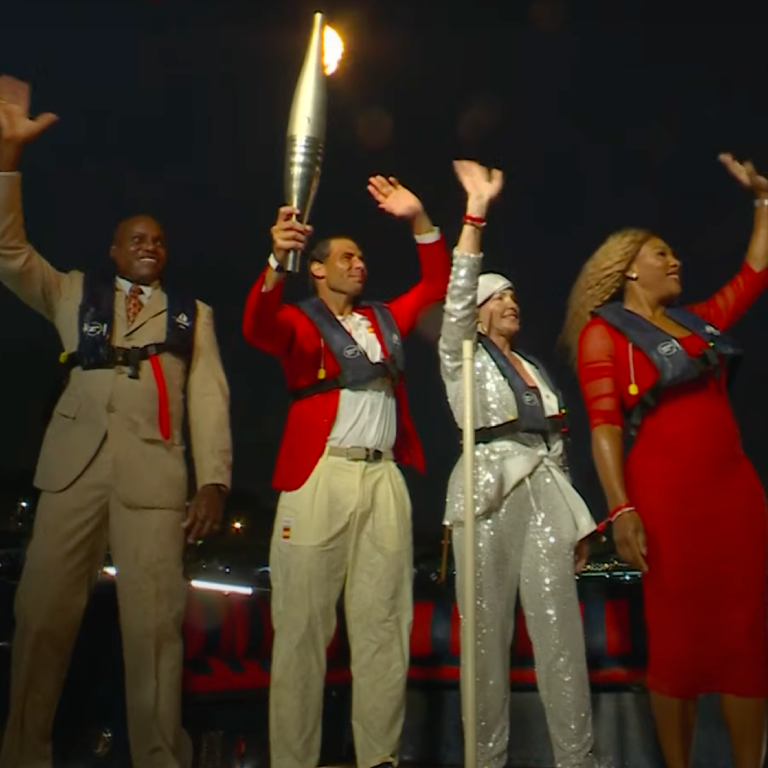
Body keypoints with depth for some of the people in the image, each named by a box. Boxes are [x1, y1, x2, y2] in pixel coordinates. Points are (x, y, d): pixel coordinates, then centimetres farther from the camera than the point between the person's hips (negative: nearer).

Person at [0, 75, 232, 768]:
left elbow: (209, 397, 8)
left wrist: (214, 478, -6)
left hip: (154, 473, -1)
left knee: (154, 621, -5)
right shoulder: (74, 294, 20)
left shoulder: (193, 314, 18)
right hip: (75, 466, 1)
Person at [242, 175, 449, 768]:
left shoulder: (385, 319, 21)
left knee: (383, 624, 5)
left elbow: (436, 284, 25)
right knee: (304, 623, -3)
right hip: (320, 476, -5)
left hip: (384, 477, 5)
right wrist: (277, 262, -33)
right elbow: (258, 328, -16)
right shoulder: (298, 321, 5)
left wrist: (419, 220, 11)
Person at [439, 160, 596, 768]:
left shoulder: (537, 369, 24)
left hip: (545, 495, 4)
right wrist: (475, 214, -15)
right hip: (489, 493, -4)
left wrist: (578, 518, 16)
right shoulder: (463, 354, 9)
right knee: (490, 631, -3)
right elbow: (457, 295, -9)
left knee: (561, 630, -4)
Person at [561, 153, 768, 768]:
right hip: (665, 493, -6)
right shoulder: (603, 331, 0)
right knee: (679, 639, 0)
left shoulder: (695, 321, 18)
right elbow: (604, 427, -9)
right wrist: (621, 511, -18)